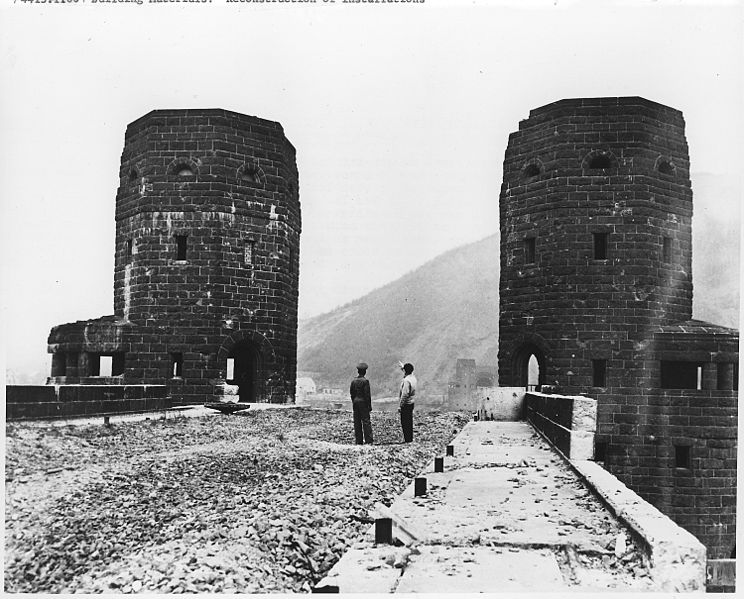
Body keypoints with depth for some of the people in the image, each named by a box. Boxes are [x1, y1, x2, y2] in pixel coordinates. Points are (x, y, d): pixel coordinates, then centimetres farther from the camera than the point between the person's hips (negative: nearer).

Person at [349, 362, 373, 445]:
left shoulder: (353, 381, 6)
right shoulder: (365, 381, -10)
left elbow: (351, 393, 10)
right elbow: (367, 394, -11)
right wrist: (369, 405, -7)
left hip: (355, 402, 5)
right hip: (363, 402, -5)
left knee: (357, 422, 8)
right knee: (366, 421, -3)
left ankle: (358, 441, 9)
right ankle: (368, 441, -7)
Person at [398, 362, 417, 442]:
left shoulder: (406, 381, -23)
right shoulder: (413, 378, 4)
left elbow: (405, 394, -24)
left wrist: (401, 405, -17)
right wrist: (402, 368, 35)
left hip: (406, 404, -9)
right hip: (411, 402, 9)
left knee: (405, 423, -2)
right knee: (409, 422, 16)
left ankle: (407, 440, 0)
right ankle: (410, 438, 23)